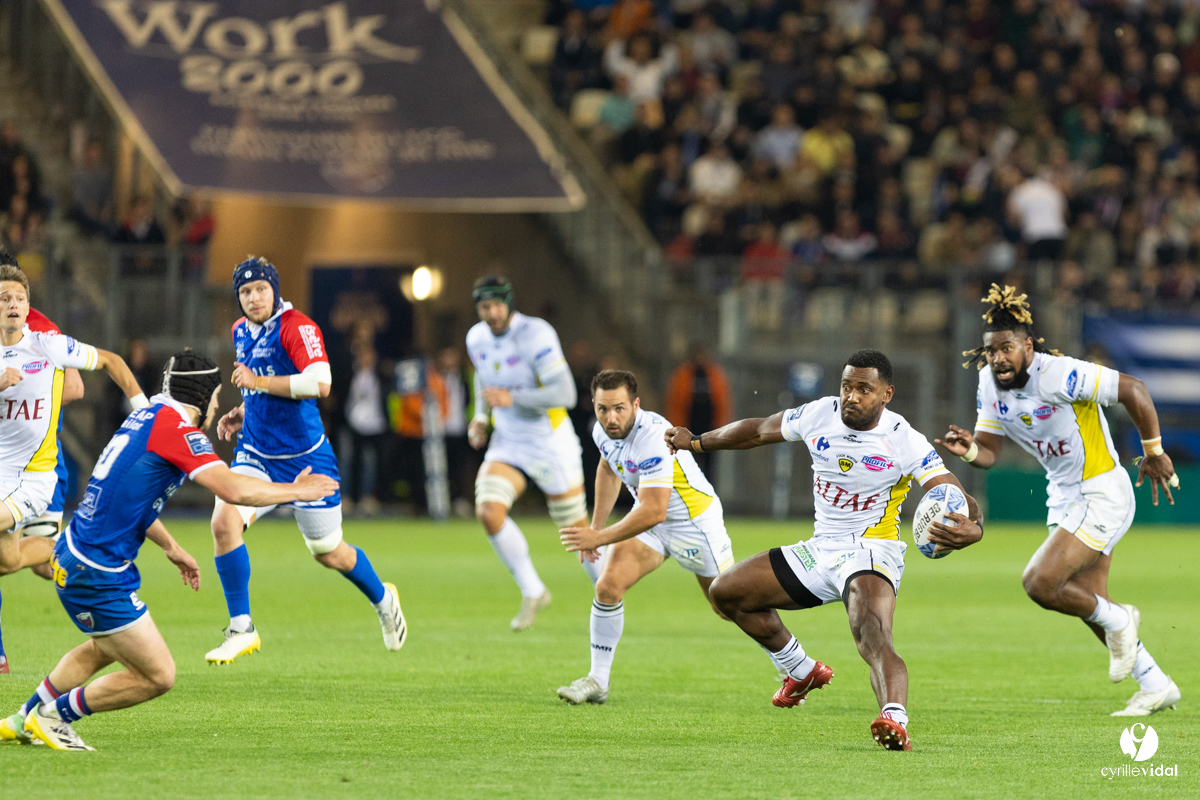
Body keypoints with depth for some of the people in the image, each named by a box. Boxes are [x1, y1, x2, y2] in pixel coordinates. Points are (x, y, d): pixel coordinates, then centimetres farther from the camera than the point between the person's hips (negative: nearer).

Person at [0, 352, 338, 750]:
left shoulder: (147, 417, 13)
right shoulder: (175, 426, -16)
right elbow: (234, 490, -27)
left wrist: (171, 547, 38)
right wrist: (295, 491, -12)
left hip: (72, 556, 10)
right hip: (99, 576, -10)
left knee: (103, 650, 34)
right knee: (158, 676, -4)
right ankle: (54, 716, 6)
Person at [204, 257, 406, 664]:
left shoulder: (296, 327, -15)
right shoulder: (241, 332, 9)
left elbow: (319, 384, -28)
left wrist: (259, 382, -26)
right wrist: (242, 412, 9)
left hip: (304, 458, -6)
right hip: (256, 455, 6)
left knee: (328, 553, 7)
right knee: (224, 521, -20)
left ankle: (383, 599, 40)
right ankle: (241, 629, -11)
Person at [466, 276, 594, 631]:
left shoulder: (535, 335, -20)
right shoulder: (476, 339, 0)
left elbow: (565, 394, -25)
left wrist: (513, 398, -32)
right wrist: (481, 416, 8)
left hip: (551, 445, -5)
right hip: (507, 445, 5)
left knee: (577, 530, 3)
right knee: (489, 512, -18)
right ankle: (532, 592, -2)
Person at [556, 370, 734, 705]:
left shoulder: (653, 438, -36)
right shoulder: (603, 432, -10)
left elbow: (653, 512, -39)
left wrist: (599, 538, -37)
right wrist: (596, 526, 12)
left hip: (694, 521, -6)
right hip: (648, 518, 6)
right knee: (608, 586, -13)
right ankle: (597, 681, -4)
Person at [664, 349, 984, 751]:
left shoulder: (905, 442, -17)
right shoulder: (820, 415, -2)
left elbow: (959, 498, -23)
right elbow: (760, 431, 16)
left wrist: (972, 528, -47)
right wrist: (697, 442, 27)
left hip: (871, 553, -7)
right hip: (821, 549, 7)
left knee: (871, 632, -37)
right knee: (726, 592, 11)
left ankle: (896, 720, -62)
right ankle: (803, 671, 29)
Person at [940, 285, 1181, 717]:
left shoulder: (1056, 374, -26)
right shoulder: (990, 382, -2)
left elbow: (1132, 389, -21)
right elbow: (989, 451, 2)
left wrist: (1154, 452, -13)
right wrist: (968, 450, -22)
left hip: (1102, 494, -9)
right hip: (1066, 498, 9)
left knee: (1040, 584, -18)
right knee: (1089, 602, 13)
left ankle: (1117, 621, 8)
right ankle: (1156, 685, 28)